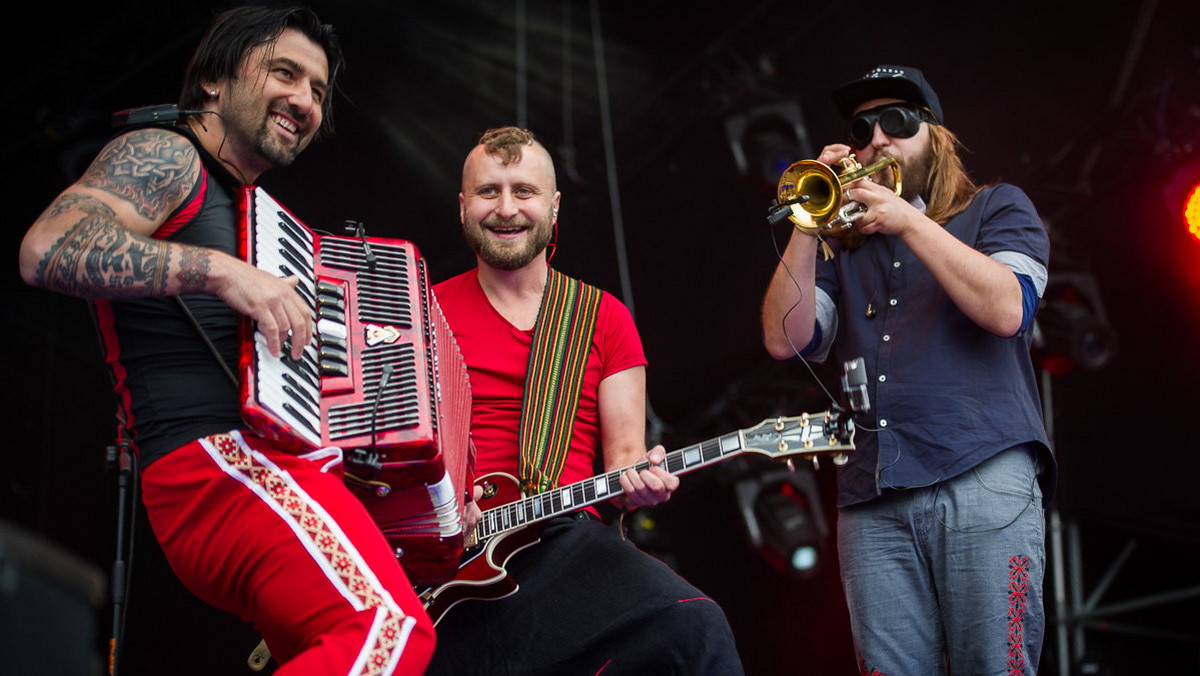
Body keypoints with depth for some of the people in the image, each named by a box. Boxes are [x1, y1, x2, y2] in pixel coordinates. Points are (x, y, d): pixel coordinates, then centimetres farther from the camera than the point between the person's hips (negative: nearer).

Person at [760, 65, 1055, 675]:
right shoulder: (842, 244, 23)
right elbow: (786, 340, 9)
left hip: (983, 480, -3)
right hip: (871, 498, 3)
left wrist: (909, 221, -5)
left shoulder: (996, 208, 16)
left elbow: (1008, 309, -4)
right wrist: (809, 223, 2)